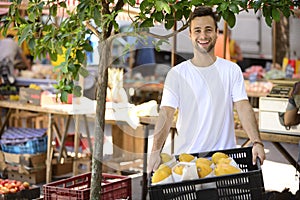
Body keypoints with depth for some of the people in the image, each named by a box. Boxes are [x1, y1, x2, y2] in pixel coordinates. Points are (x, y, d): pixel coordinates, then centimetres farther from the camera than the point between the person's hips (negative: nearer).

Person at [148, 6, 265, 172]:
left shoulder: (232, 70, 5)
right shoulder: (177, 74, 1)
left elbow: (243, 107, -4)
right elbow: (166, 113, -7)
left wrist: (256, 142, -20)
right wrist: (155, 152, -21)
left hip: (225, 156, 1)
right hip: (185, 157, 0)